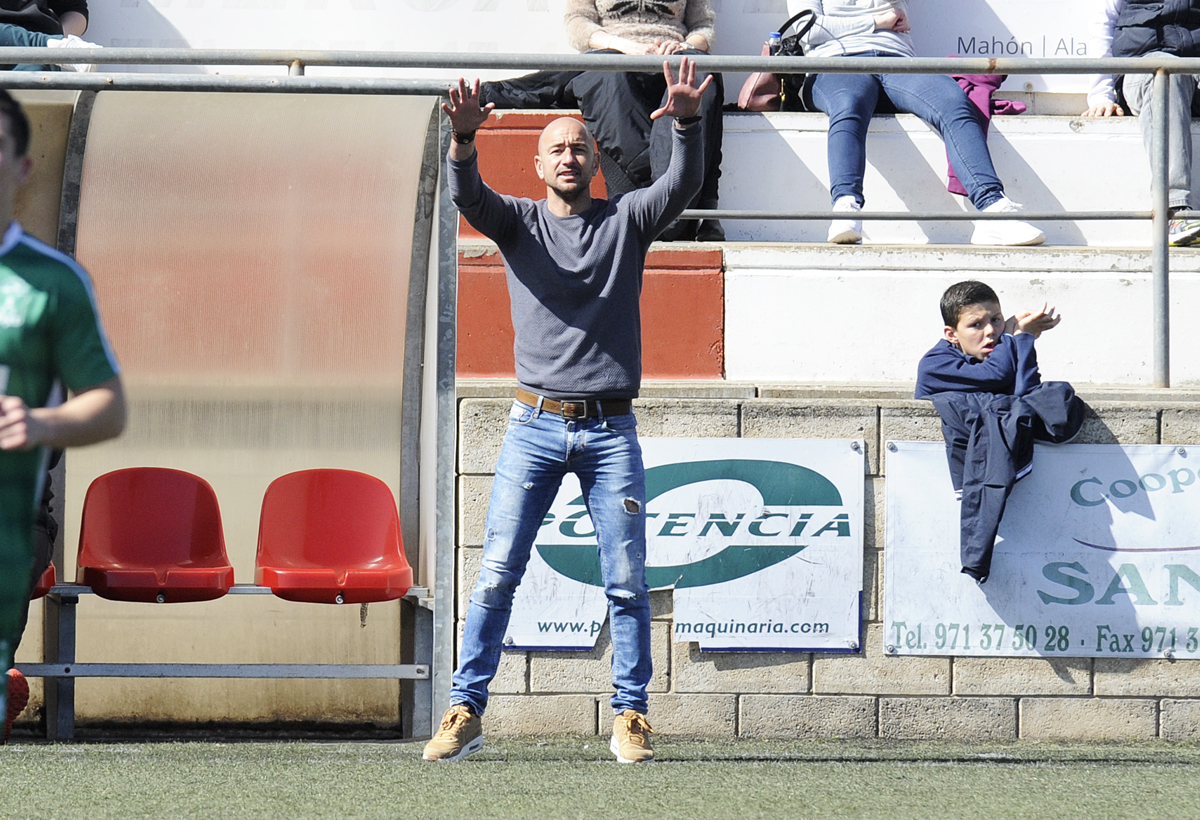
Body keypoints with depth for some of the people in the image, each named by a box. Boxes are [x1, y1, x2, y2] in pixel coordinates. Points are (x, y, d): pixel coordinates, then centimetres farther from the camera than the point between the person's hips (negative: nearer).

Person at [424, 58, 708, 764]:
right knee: (498, 572, -5)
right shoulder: (519, 222, 9)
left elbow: (683, 185, -7)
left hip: (612, 429, 0)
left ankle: (631, 716, 6)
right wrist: (463, 139, -31)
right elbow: (469, 196, -10)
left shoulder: (626, 220, 9)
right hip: (536, 425, 0)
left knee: (628, 581, -1)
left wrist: (689, 123, -27)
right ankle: (466, 712, -1)